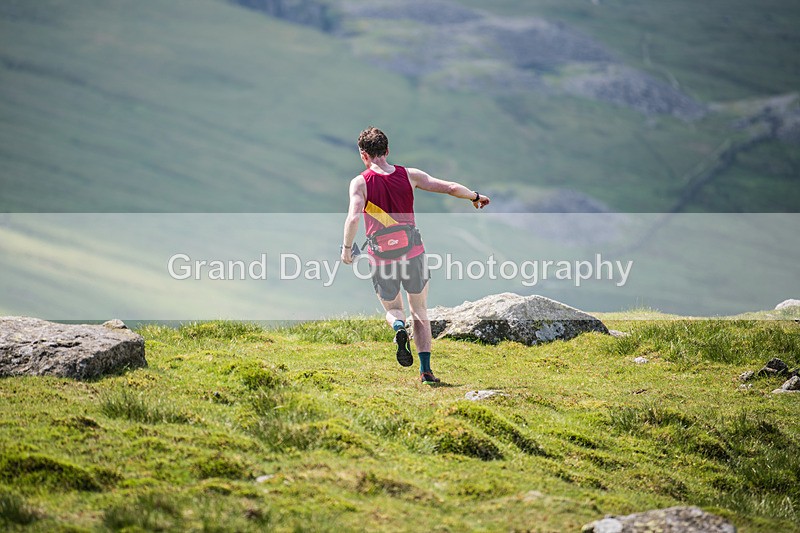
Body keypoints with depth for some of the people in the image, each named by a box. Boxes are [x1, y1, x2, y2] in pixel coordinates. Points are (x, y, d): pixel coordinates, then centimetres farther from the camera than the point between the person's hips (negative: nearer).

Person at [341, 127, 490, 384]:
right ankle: (426, 370, 10)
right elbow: (451, 188, 1)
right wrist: (475, 197, 18)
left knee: (392, 310, 19)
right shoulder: (409, 175, -1)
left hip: (382, 258, -2)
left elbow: (353, 218, -21)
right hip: (413, 253, 2)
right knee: (420, 311, 18)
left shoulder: (360, 183, -8)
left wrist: (347, 248, -7)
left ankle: (399, 329, -17)